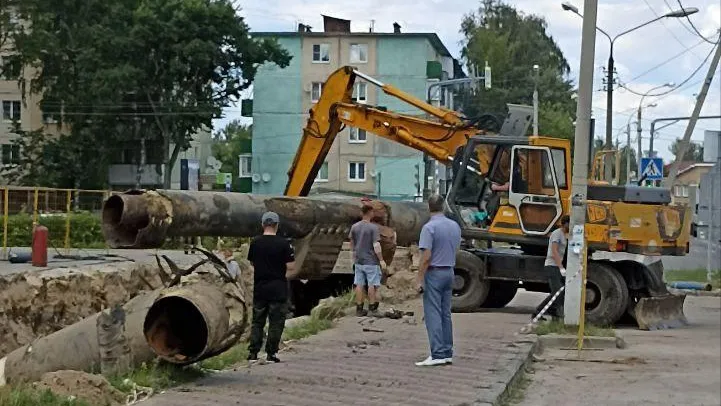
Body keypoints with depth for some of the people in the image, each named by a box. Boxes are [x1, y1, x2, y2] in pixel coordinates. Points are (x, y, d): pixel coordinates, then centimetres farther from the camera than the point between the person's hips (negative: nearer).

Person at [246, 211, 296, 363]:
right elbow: (291, 267, -12)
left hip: (259, 289, 4)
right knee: (276, 322, 4)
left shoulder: (255, 242, 0)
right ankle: (271, 354, 4)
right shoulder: (283, 243, -12)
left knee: (257, 321, 12)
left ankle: (253, 352, 8)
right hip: (278, 289, -3)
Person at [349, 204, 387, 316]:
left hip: (358, 261, 5)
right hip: (371, 261, -5)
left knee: (359, 285, 8)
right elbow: (376, 246, -18)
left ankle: (359, 308, 11)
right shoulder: (373, 227, -14)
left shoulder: (354, 227, 3)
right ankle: (372, 306, 10)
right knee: (372, 285, 5)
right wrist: (381, 260, -10)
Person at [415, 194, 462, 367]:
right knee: (446, 314, 12)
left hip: (434, 273, -7)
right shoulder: (455, 226, 6)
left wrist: (419, 280, -14)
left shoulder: (429, 227, -16)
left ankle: (438, 354, -11)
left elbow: (426, 257, -18)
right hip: (449, 272, 7)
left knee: (433, 314, -6)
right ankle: (447, 353, 13)